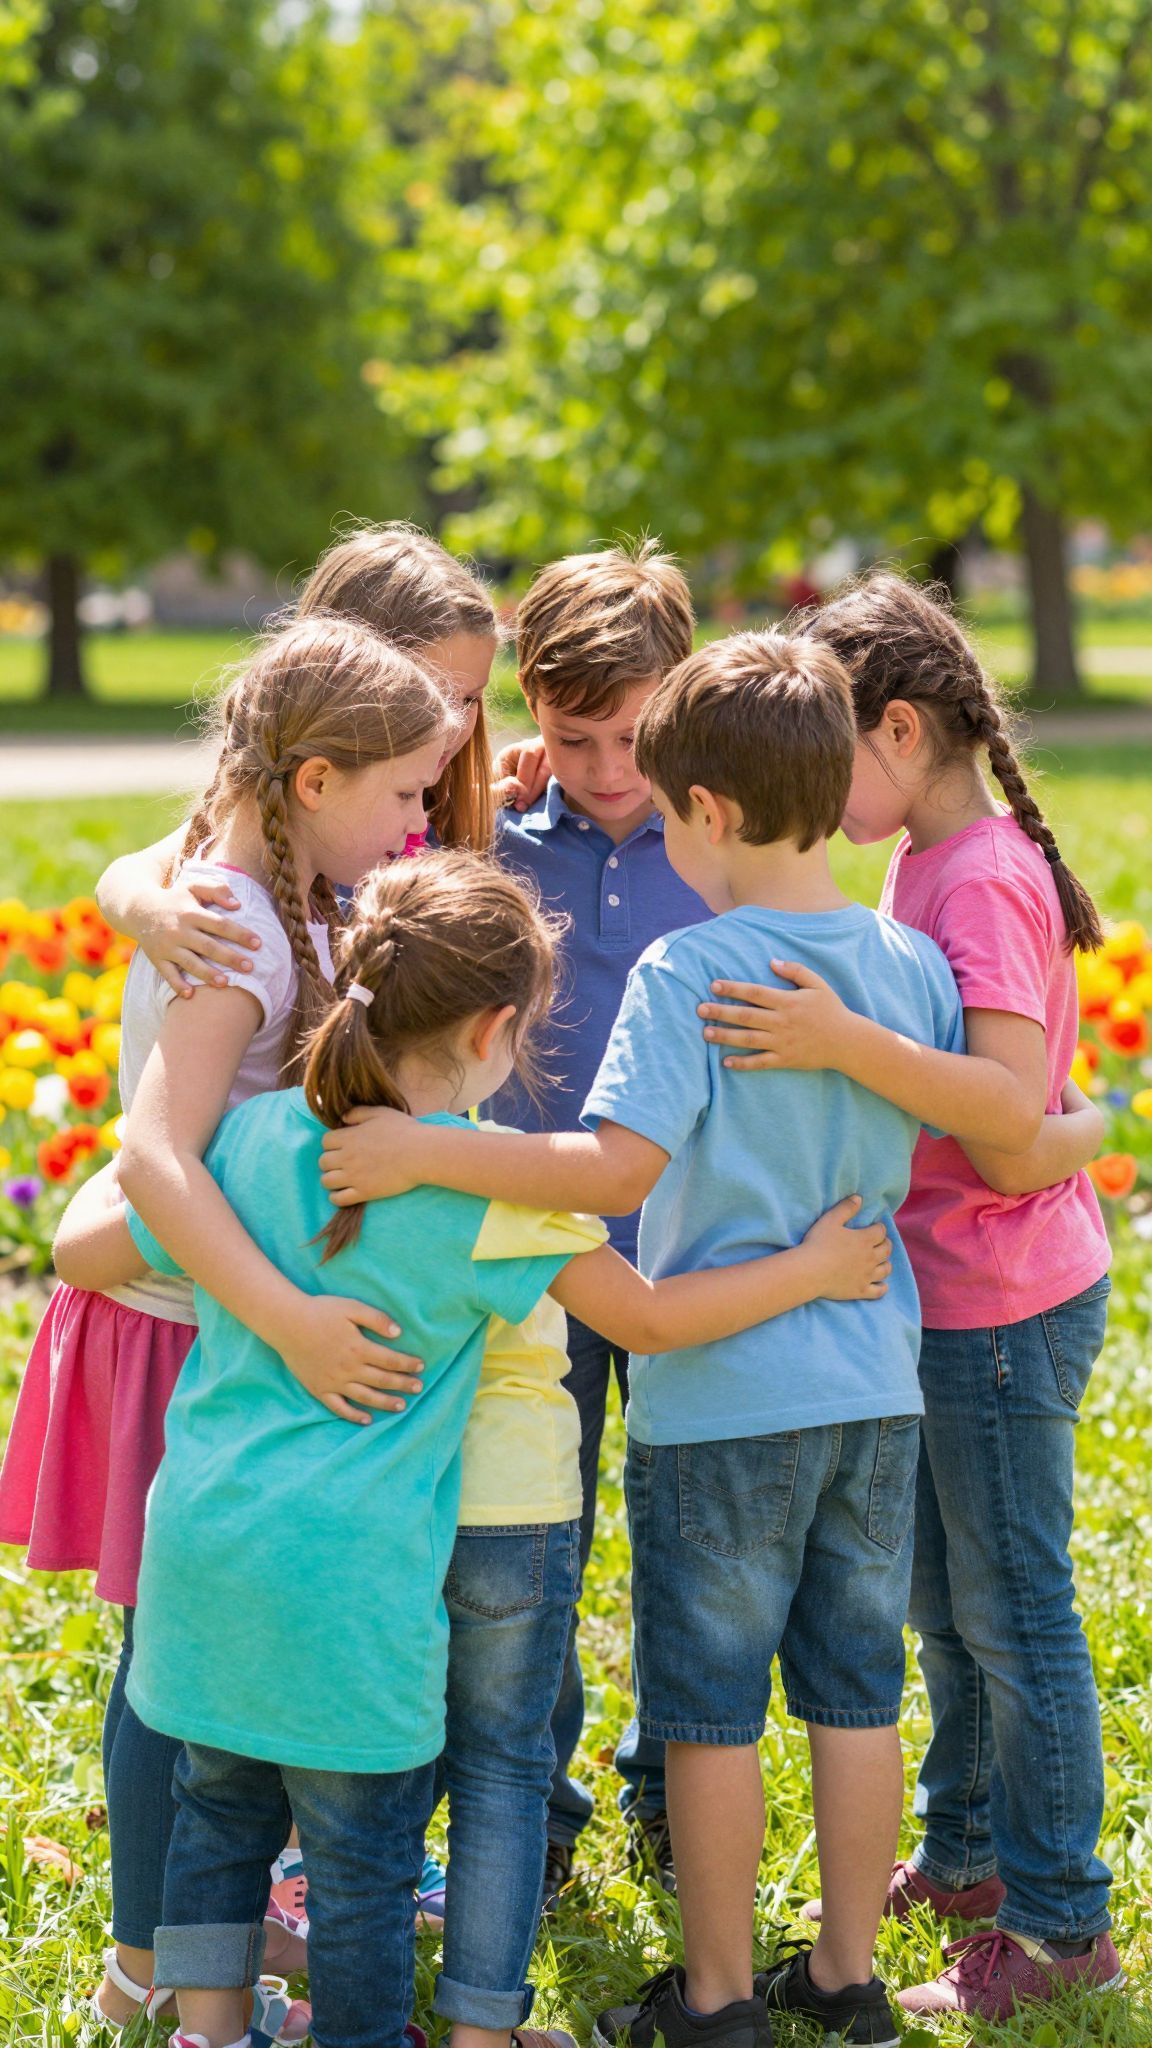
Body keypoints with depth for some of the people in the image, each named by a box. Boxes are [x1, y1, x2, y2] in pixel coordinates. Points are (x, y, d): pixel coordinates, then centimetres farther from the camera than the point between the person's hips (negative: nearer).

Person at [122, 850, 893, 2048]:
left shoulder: (248, 1135, 3)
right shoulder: (490, 1188, -12)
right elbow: (651, 1318, -5)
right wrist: (816, 1268, 6)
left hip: (199, 1536, 6)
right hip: (347, 1572, -5)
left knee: (219, 1809, 20)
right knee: (362, 1851, 9)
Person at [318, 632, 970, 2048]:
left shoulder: (686, 973, -17)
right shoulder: (917, 966, 1)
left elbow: (622, 1166, -28)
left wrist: (425, 1155, -29)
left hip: (722, 1395, -5)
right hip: (874, 1386, 6)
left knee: (710, 1706, 7)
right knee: (855, 1690, 15)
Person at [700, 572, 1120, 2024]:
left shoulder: (982, 880, -21)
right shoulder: (929, 864, 7)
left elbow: (1015, 1110, -32)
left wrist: (846, 1043, -40)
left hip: (1004, 1304, -10)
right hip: (943, 1293, 10)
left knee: (1010, 1611, 1)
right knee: (942, 1600, 20)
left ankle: (1063, 1925, 13)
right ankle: (965, 1856, 36)